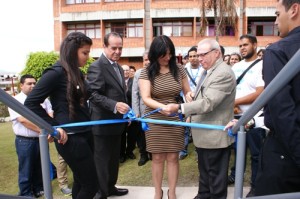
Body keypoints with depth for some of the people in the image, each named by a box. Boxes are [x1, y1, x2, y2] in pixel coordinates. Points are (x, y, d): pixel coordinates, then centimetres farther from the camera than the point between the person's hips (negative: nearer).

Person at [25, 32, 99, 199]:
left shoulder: (76, 73, 12)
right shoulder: (56, 72, -14)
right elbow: (31, 103, -13)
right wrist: (54, 126, -15)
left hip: (85, 134, 8)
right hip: (70, 138, -8)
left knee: (81, 182, 18)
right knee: (91, 185, -1)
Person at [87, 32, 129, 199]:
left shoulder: (119, 68, 13)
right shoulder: (97, 67, -16)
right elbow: (94, 95, -25)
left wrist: (126, 113, 16)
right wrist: (115, 106, -36)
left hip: (117, 122, 9)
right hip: (103, 123, -9)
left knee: (114, 158, 21)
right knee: (102, 160, 4)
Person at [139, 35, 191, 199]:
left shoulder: (179, 70, 0)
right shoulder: (146, 72, -7)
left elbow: (187, 93, 8)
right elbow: (146, 98, -16)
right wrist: (163, 107, -34)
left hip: (175, 120, 2)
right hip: (155, 121, -1)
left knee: (173, 157, 8)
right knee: (157, 158, 9)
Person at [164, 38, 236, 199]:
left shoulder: (224, 73, -22)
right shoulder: (207, 71, 10)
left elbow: (208, 103, -29)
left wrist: (179, 108, -29)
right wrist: (191, 114, 11)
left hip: (215, 134, -10)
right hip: (204, 132, 10)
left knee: (215, 174, 7)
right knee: (204, 170, 24)